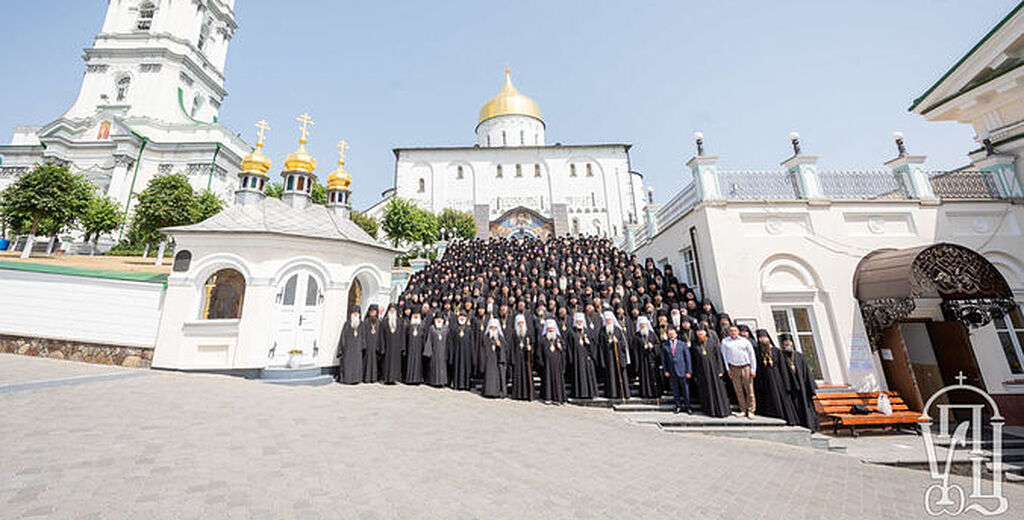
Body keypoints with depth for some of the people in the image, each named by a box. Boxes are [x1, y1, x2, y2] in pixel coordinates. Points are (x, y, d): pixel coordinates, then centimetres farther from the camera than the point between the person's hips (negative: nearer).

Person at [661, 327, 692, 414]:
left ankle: (688, 407, 19)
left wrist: (689, 371, -4)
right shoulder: (664, 345, 3)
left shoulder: (683, 345, 0)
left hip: (682, 371, -1)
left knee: (685, 390, 5)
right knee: (675, 390, 9)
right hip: (671, 372, 1)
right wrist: (665, 370, 1)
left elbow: (687, 358, 0)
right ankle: (678, 406, 23)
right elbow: (663, 359, 7)